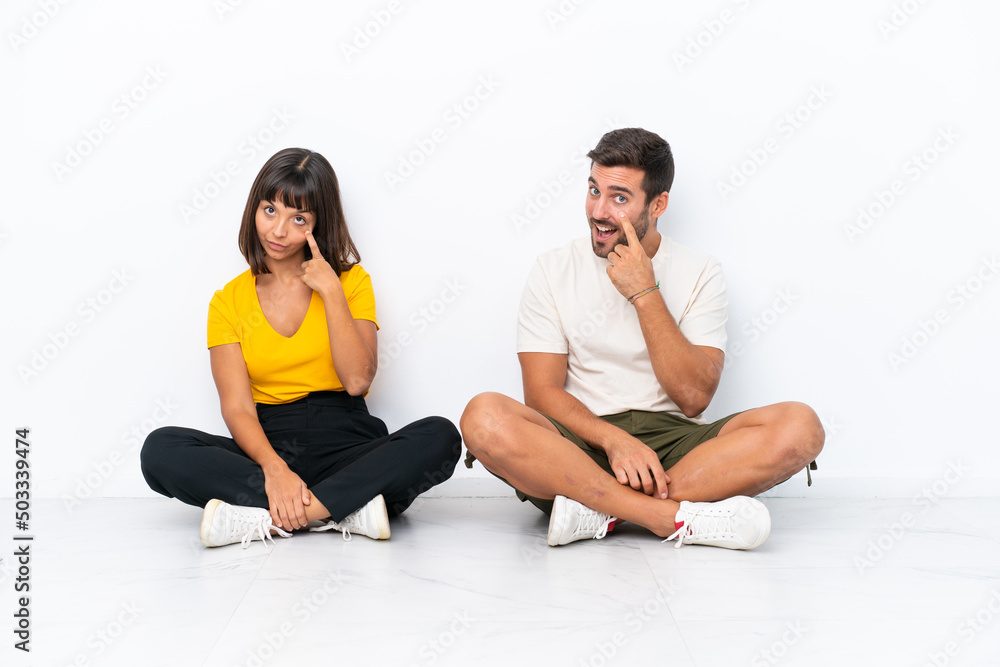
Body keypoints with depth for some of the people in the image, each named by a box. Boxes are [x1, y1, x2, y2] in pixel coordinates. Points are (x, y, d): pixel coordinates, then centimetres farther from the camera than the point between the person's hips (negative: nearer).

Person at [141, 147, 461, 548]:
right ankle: (347, 508, -31)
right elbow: (237, 407, -4)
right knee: (161, 448, -26)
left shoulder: (351, 280, 9)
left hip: (347, 444, 0)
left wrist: (331, 292, -9)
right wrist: (273, 468, -23)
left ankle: (265, 518, -33)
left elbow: (357, 380, -6)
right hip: (270, 444, 0)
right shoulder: (229, 301, 8)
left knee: (440, 436, -29)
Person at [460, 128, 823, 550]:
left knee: (800, 426, -25)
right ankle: (677, 518, -33)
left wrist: (644, 293, -11)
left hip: (673, 442, 1)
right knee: (484, 417, -32)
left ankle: (597, 510, -29)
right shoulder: (553, 271, 6)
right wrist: (614, 440, -21)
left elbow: (694, 397, -6)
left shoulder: (699, 274, 6)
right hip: (583, 443, -1)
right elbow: (542, 392, -3)